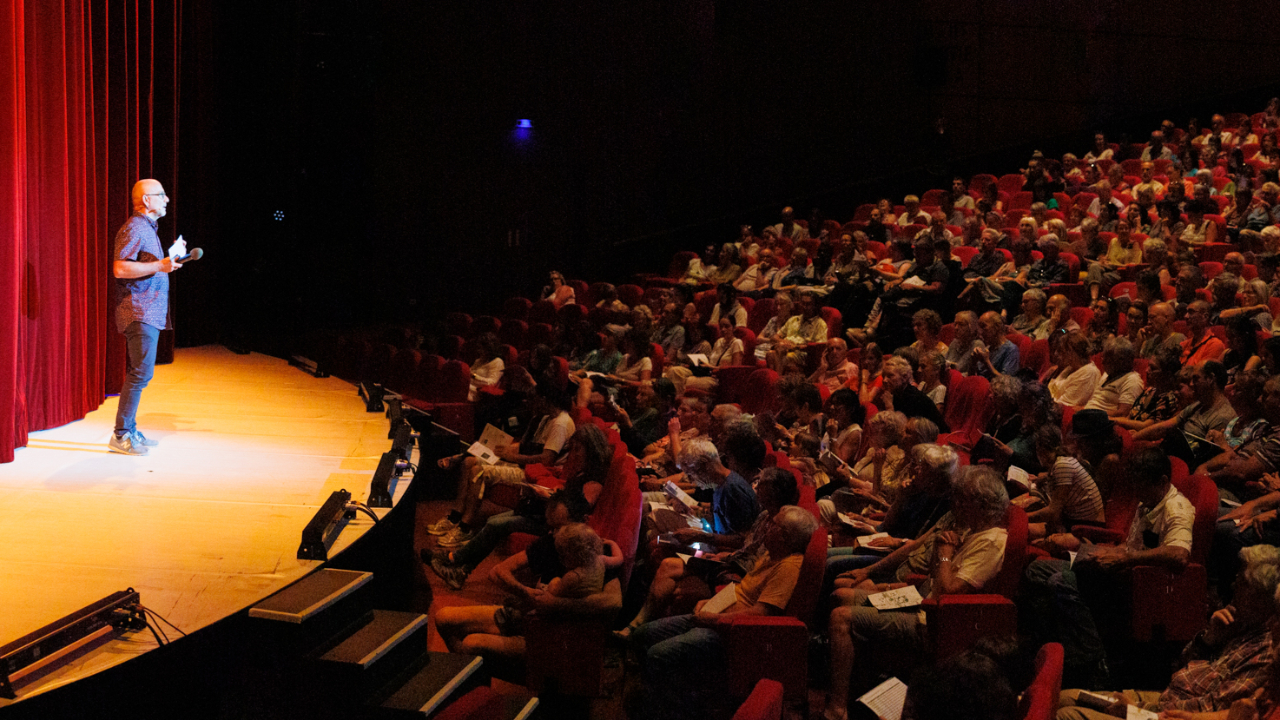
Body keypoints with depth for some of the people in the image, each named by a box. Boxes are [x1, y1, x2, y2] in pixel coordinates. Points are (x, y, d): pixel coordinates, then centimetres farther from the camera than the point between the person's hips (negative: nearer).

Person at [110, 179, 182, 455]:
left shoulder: (147, 228, 20)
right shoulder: (134, 229, -13)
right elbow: (120, 268, -23)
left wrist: (169, 258, 23)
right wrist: (159, 266, -24)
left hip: (148, 313, 11)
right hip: (139, 312, -11)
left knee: (138, 373, 12)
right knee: (141, 372, -12)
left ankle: (129, 430, 16)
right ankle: (121, 436, -10)